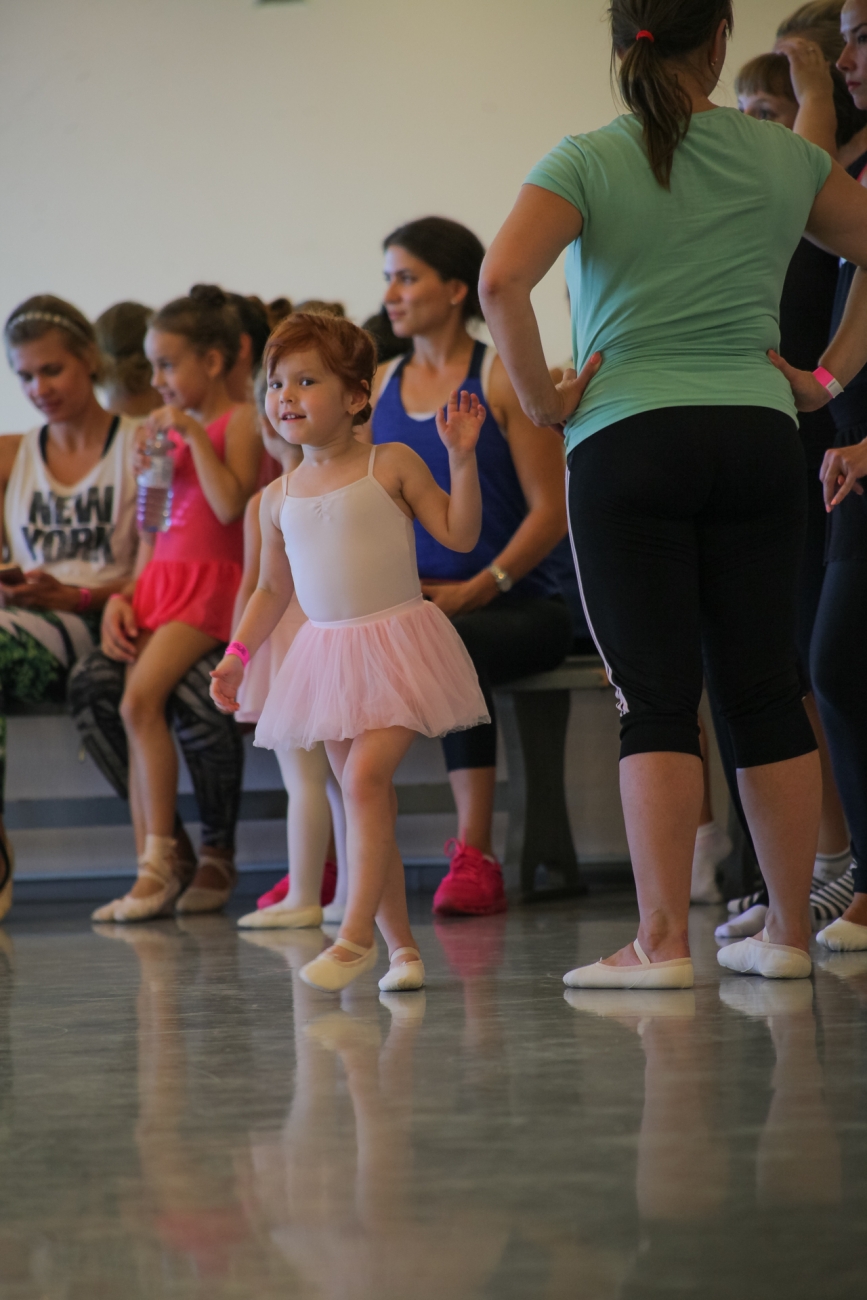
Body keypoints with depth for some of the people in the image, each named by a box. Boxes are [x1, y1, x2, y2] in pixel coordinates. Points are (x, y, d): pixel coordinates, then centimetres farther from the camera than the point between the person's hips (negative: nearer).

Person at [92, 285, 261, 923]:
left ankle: (162, 861, -18)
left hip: (210, 583, -8)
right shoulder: (174, 427, 18)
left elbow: (230, 504, -18)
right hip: (161, 580, 8)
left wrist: (195, 434, -15)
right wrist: (125, 600, 10)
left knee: (142, 698, -22)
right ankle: (153, 870, -3)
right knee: (140, 712, -3)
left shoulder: (238, 421, -3)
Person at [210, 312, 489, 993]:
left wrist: (462, 458, -13)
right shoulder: (279, 496, 11)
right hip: (327, 653, 5)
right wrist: (238, 654, 12)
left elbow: (460, 533, -3)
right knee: (365, 800, 4)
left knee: (365, 777, -20)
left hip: (398, 643, -5)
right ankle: (401, 944, 11)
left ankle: (356, 934, -19)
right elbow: (273, 587, 20)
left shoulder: (391, 465, -2)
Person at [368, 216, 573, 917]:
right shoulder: (379, 386, 15)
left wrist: (477, 590, -17)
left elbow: (551, 510, -7)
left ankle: (475, 855, -30)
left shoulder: (503, 378, -2)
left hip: (514, 604, -4)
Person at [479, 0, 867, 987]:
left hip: (628, 439, -3)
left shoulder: (587, 163, -3)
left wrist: (540, 398, -6)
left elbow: (501, 281, -17)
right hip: (759, 435, 3)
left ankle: (662, 940, -10)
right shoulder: (784, 160, 8)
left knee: (656, 695, -4)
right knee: (765, 687, 8)